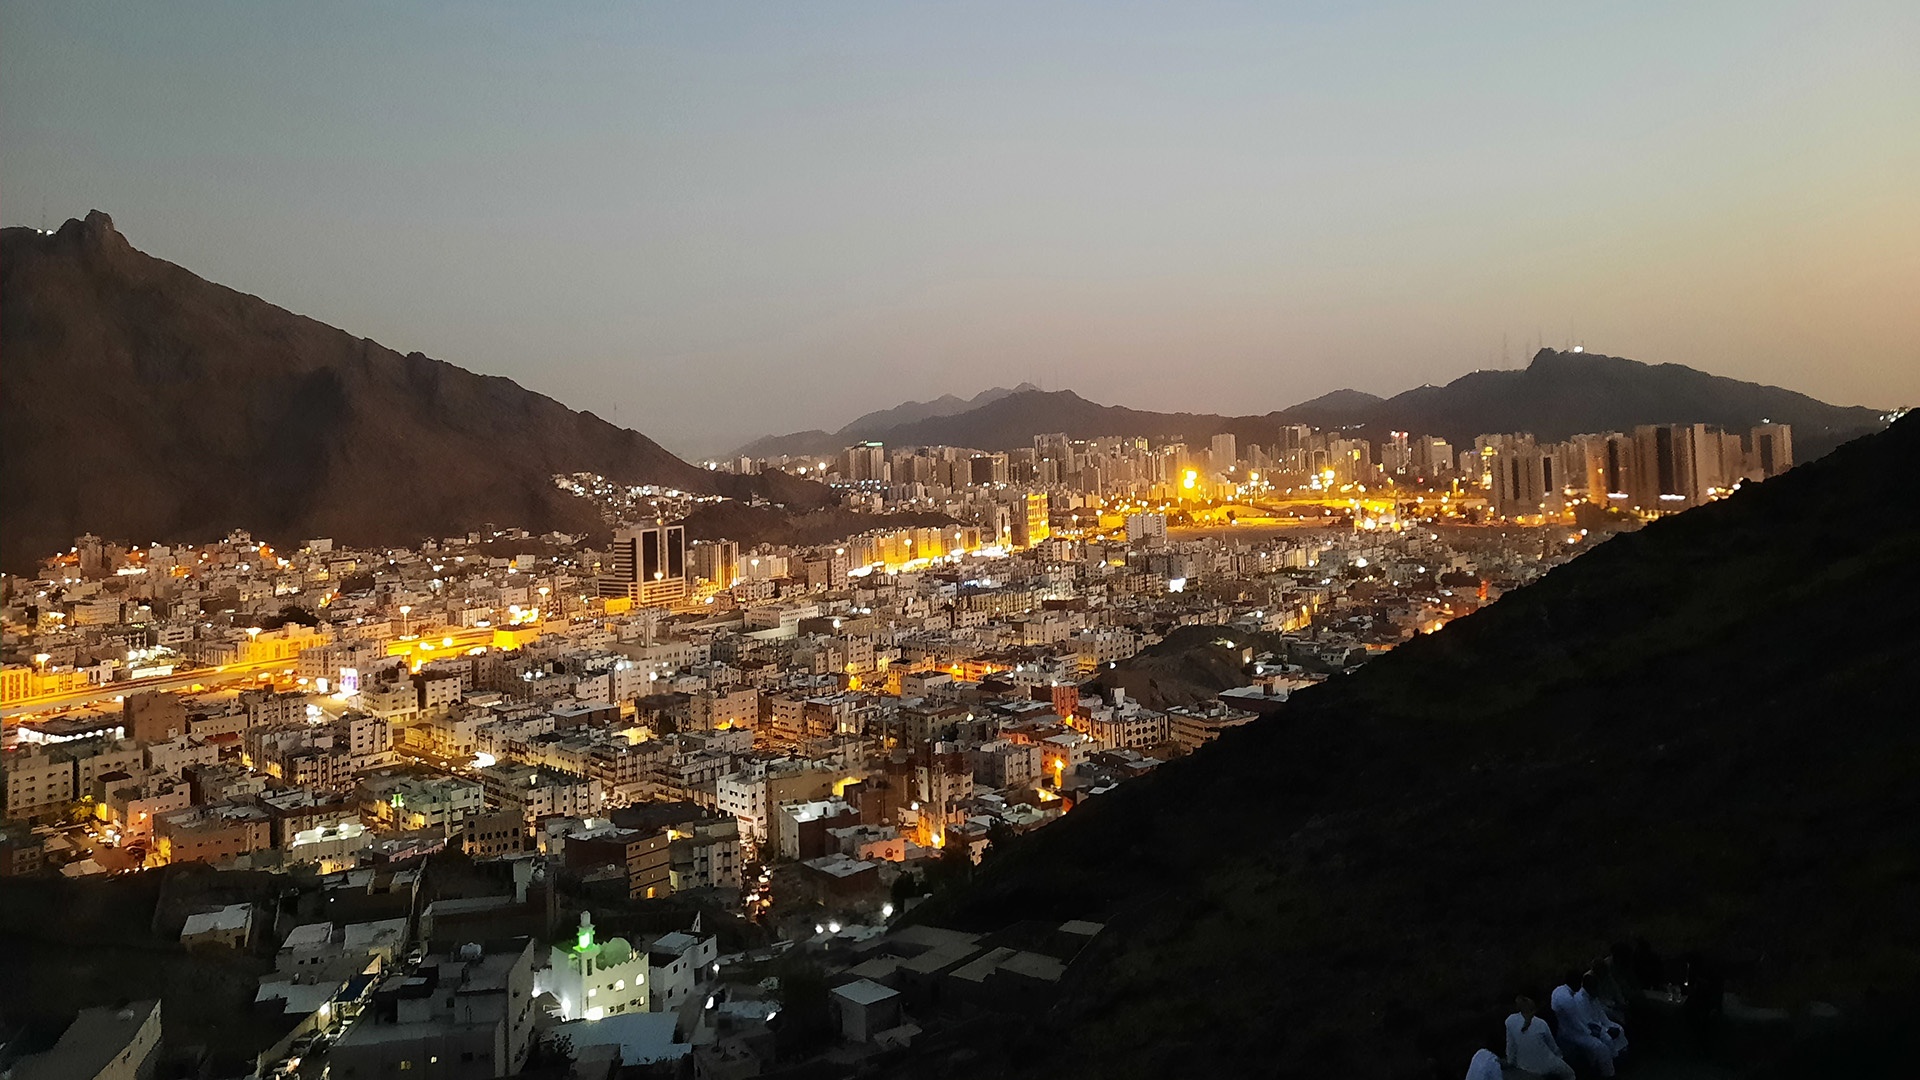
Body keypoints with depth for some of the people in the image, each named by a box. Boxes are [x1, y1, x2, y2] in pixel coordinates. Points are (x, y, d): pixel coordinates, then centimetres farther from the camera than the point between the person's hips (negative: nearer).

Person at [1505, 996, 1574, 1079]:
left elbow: (1511, 1046, -6)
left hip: (1524, 1066, 4)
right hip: (1545, 1066, -4)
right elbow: (1552, 1045, -3)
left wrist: (1511, 1063, 11)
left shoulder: (1510, 1021, -17)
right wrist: (1559, 1055, 18)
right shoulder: (1541, 1024, -21)